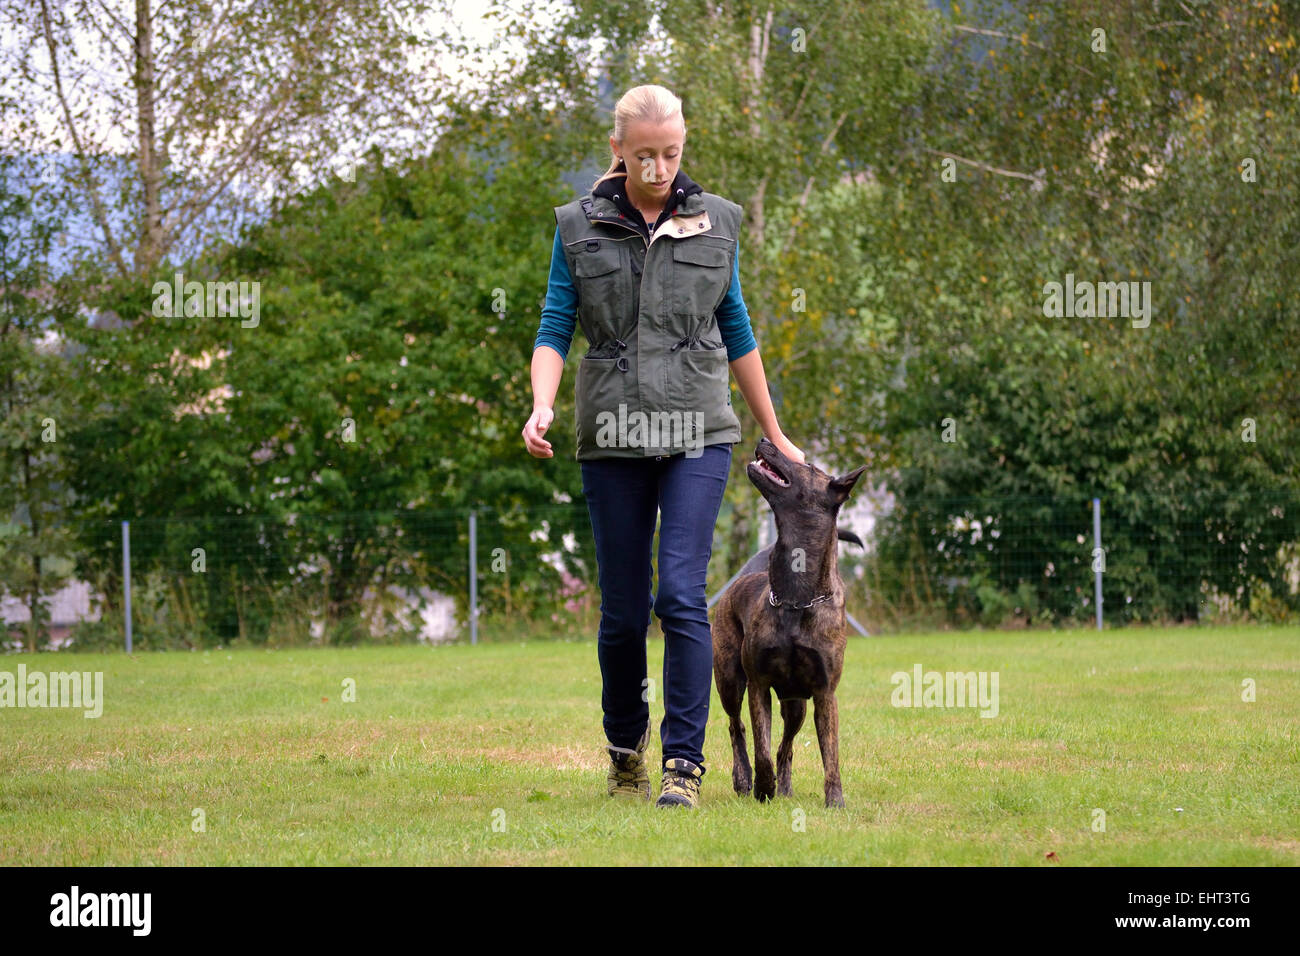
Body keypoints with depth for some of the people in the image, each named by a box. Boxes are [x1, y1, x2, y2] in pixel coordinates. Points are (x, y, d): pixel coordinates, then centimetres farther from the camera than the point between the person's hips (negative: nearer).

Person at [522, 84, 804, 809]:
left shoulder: (716, 223, 7)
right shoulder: (579, 227, 4)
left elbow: (737, 331, 14)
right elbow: (556, 328, 2)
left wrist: (775, 435, 18)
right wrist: (542, 405, -17)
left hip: (698, 431, -1)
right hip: (613, 436, 1)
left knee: (682, 593, -14)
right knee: (624, 608, 5)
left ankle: (685, 762, -11)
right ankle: (626, 750, 25)